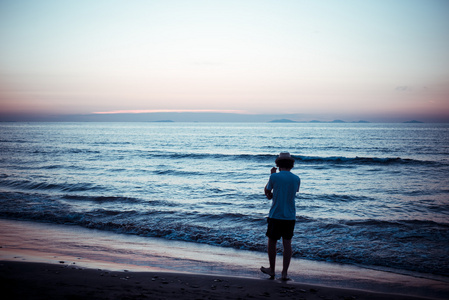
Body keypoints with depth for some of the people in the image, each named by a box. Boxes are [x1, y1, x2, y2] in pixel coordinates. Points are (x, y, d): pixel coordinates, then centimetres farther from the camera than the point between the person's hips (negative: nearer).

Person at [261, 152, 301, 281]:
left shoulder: (274, 177, -9)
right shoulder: (296, 179, 1)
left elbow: (268, 195, 3)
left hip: (275, 216, -3)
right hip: (290, 217, 3)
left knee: (272, 242, 12)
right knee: (287, 243, 7)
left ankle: (272, 270, 23)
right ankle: (284, 273, 7)